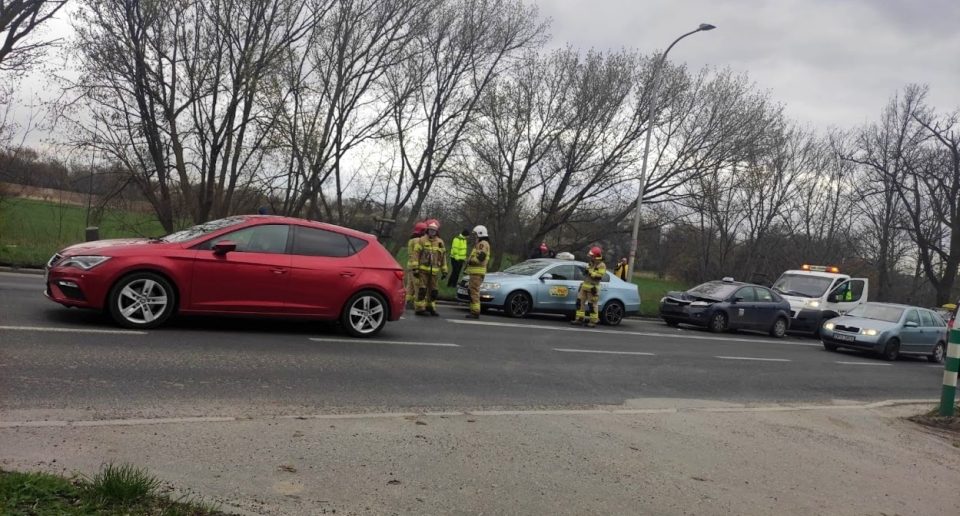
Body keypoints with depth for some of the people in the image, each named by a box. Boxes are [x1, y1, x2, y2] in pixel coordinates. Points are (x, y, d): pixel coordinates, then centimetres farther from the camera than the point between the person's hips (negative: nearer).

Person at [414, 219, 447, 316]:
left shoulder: (440, 242, 9)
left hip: (434, 271, 4)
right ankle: (420, 309, -1)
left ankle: (430, 308, 20)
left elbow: (443, 257, 14)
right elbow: (416, 255, -5)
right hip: (423, 270, -4)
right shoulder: (421, 240, -3)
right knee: (422, 290, -6)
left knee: (433, 291, 9)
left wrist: (444, 271, 12)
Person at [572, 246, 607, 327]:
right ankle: (579, 319, 11)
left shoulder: (601, 265, -11)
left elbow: (599, 276, -20)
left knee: (593, 304, -3)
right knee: (580, 302, 6)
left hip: (593, 288, -8)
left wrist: (590, 272, -18)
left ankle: (593, 321, 5)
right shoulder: (590, 263, 16)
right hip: (585, 286, 8)